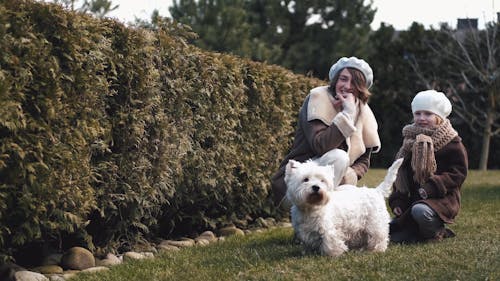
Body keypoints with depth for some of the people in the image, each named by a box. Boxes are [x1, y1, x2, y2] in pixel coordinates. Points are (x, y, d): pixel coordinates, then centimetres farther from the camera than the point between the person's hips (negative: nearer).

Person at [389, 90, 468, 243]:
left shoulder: (452, 143, -3)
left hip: (441, 199, -6)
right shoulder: (410, 142, 14)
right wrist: (397, 201, 2)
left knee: (420, 210, -39)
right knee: (388, 232, -9)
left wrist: (430, 188, -21)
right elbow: (401, 175, 16)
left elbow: (458, 173, -9)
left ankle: (436, 232, -9)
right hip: (413, 199, 6)